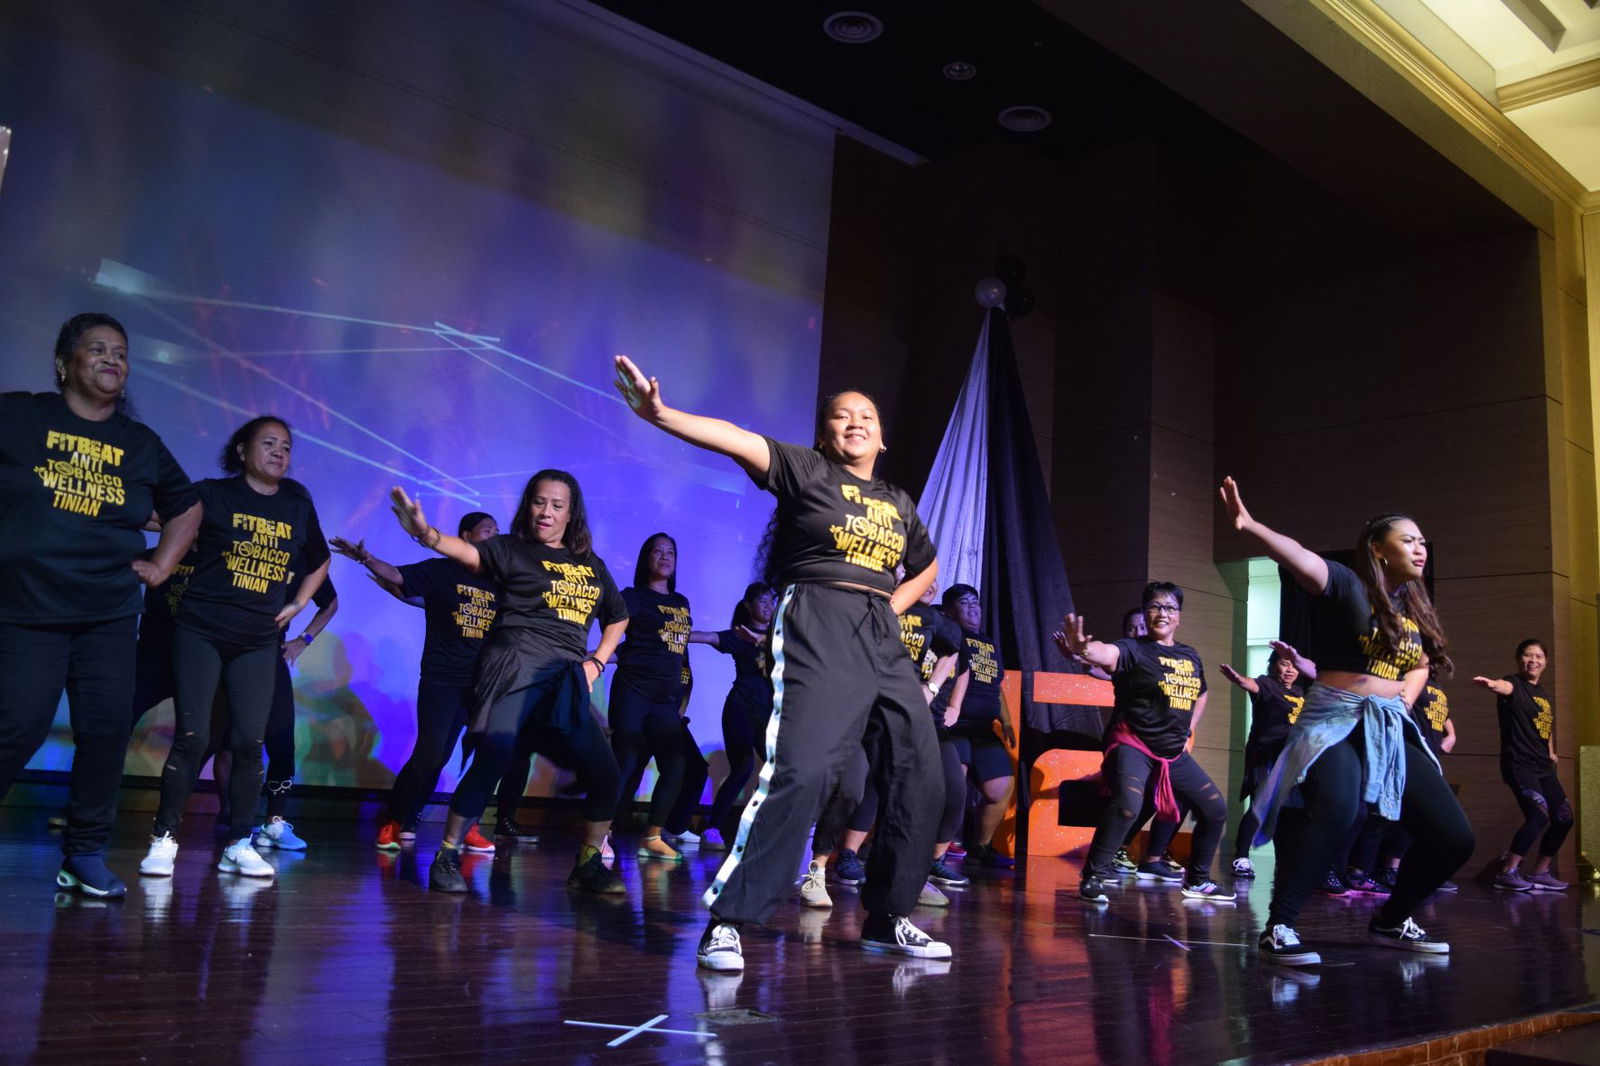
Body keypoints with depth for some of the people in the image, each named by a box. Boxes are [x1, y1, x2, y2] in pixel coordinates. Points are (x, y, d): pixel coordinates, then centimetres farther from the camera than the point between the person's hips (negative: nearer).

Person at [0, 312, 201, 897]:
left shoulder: (142, 444, 11)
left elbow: (186, 507, 25)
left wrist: (161, 566, 14)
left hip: (109, 614, 4)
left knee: (107, 729, -1)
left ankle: (86, 853, 11)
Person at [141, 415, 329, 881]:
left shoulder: (298, 504, 8)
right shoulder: (213, 494, -2)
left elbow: (319, 562, 22)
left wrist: (296, 605, 13)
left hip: (258, 641, 3)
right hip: (200, 631, -3)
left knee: (249, 742, -1)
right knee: (193, 737, -7)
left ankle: (239, 845, 9)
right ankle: (163, 839, 5)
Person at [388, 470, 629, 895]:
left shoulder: (591, 564, 17)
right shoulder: (512, 550, 3)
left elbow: (617, 617, 30)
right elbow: (468, 553, -19)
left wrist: (596, 662, 15)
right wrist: (426, 534, -40)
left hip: (566, 683, 5)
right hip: (516, 669, -5)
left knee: (606, 776, 1)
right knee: (491, 761, -21)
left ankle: (588, 864, 21)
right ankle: (446, 857, -4)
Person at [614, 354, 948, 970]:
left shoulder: (900, 504, 20)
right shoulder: (805, 471, 4)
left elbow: (928, 569, 35)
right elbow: (737, 440, -13)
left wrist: (892, 606, 14)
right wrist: (662, 415, -29)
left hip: (884, 639, 7)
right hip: (818, 630, -7)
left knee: (920, 775, 3)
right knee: (800, 771, -20)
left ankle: (887, 918, 19)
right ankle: (728, 922, -13)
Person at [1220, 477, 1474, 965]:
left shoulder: (1417, 610, 15)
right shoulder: (1346, 586, -6)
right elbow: (1302, 559, -26)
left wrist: (1402, 704, 10)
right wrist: (1250, 526, -46)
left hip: (1392, 730, 8)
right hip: (1336, 722, -8)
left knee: (1453, 837, 5)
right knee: (1335, 811, -36)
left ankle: (1391, 922, 28)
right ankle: (1278, 929, -25)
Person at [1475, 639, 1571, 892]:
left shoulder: (1545, 694, 15)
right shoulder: (1515, 684, -8)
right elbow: (1505, 686, -35)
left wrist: (1551, 751, 16)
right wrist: (1492, 683, -59)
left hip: (1543, 767, 9)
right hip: (1518, 765, -9)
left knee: (1564, 818, 10)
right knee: (1539, 814, -23)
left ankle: (1539, 873, 23)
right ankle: (1507, 873, -15)